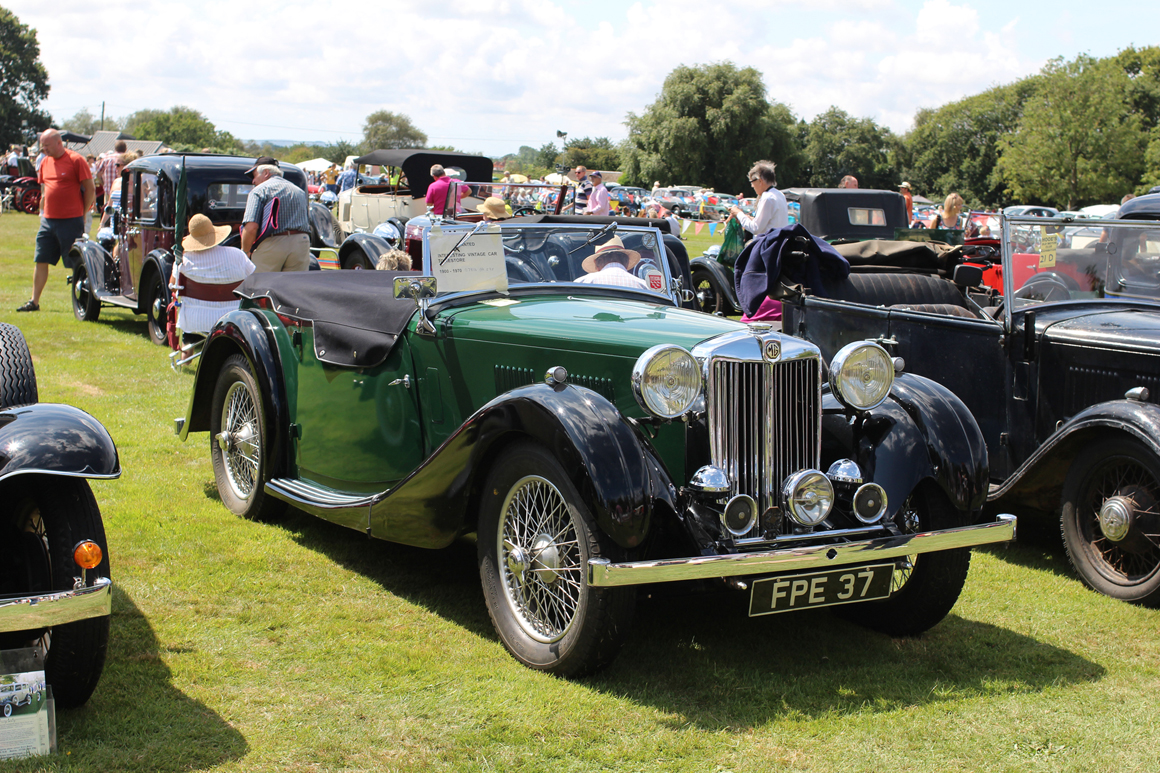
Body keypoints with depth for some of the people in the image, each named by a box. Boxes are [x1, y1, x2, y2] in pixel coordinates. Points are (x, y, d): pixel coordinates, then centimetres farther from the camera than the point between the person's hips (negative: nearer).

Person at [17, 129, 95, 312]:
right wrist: (42, 212, 15)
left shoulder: (76, 160, -8)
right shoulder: (45, 162, 12)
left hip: (71, 221, -7)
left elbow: (90, 189, -6)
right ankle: (34, 302, 12)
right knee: (41, 261, 6)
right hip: (48, 221, 7)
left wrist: (83, 214, -6)